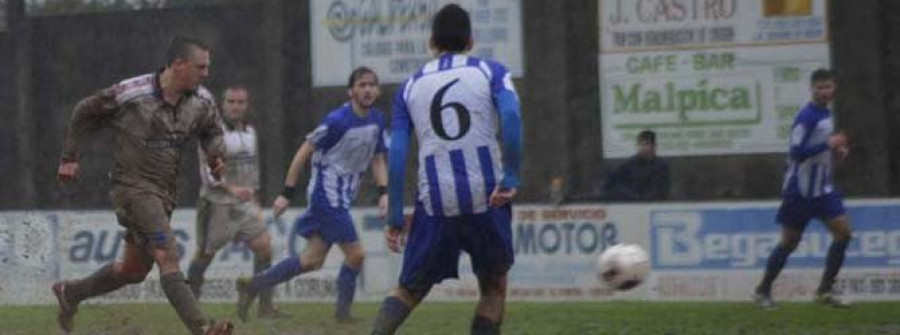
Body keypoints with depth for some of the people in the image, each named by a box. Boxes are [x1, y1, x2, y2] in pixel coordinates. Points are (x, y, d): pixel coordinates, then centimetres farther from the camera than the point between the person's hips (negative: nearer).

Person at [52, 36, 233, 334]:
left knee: (135, 270, 16)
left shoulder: (202, 102, 1)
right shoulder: (130, 94, -15)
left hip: (164, 192, 8)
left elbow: (211, 131, 20)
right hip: (132, 185, -8)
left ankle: (71, 292, 38)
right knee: (168, 257, -21)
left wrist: (215, 154, -2)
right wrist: (69, 158, 3)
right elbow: (84, 114, 0)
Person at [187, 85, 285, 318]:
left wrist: (253, 196, 21)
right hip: (217, 203, -6)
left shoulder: (250, 131, 12)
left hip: (244, 203, 6)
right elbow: (208, 169, -18)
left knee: (263, 246, -8)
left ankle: (265, 306, -6)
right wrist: (231, 188, -31)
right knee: (205, 254, 3)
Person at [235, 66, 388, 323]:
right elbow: (304, 152, -13)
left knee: (313, 260, 8)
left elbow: (377, 159, 16)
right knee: (356, 254, -8)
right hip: (327, 196, -8)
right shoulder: (337, 120, -18)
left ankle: (252, 286, 16)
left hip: (343, 199, 8)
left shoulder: (377, 120, 5)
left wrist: (383, 192, 1)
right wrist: (287, 194, -12)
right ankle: (343, 311, 7)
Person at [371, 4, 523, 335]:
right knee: (494, 288, 16)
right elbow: (511, 116, -12)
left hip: (435, 203, 1)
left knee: (408, 291, 13)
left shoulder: (410, 87, 14)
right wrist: (510, 178, -15)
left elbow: (396, 155, 6)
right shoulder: (491, 72, 8)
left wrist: (395, 217, 7)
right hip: (487, 196, -1)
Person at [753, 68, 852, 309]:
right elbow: (797, 151, -25)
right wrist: (828, 144, -26)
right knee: (789, 242, 1)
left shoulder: (825, 113, 10)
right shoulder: (807, 117, -18)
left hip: (822, 188, 8)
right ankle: (763, 292, 16)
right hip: (800, 190, -8)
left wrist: (836, 149, 5)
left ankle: (825, 291, 0)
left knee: (843, 232, -6)